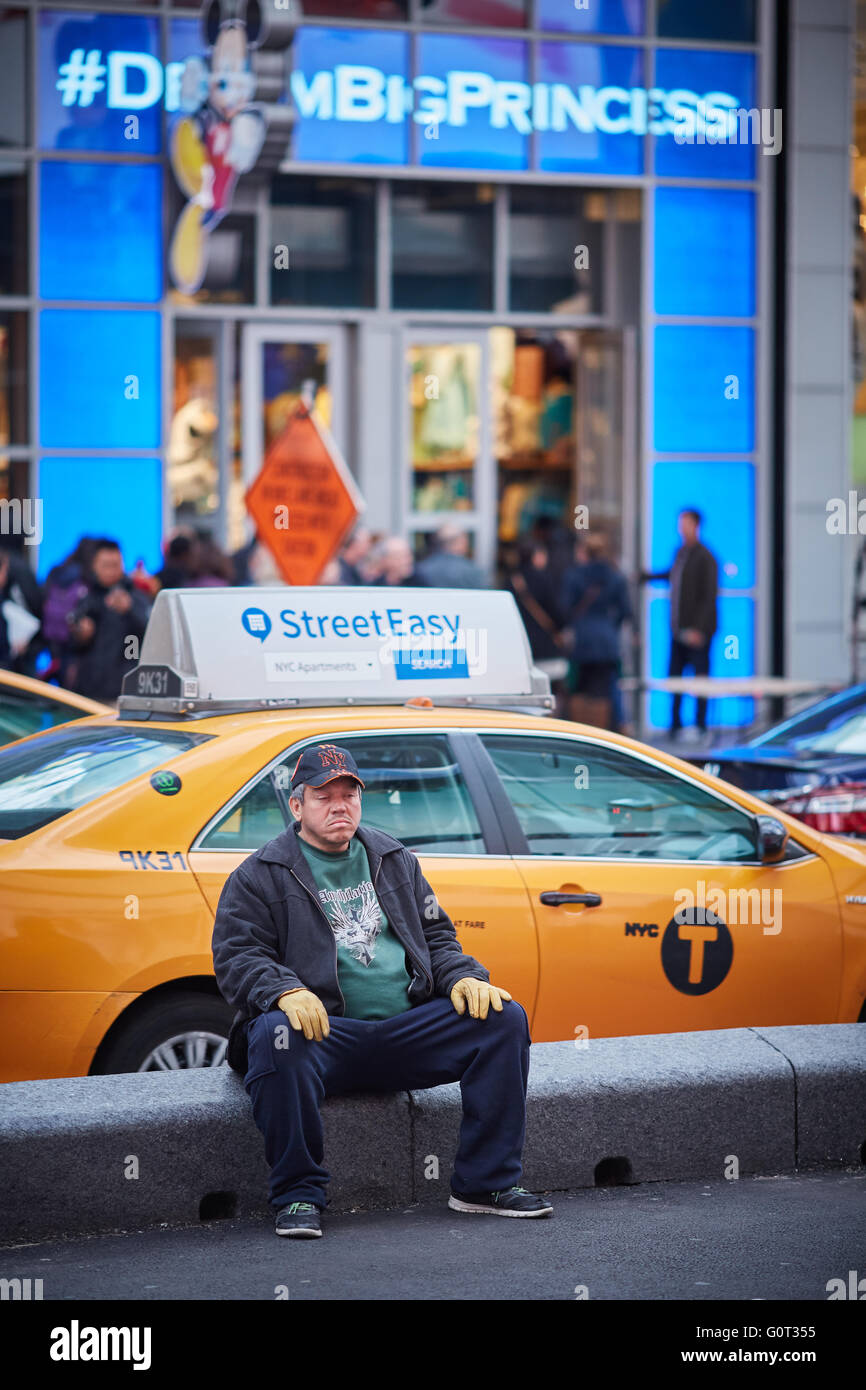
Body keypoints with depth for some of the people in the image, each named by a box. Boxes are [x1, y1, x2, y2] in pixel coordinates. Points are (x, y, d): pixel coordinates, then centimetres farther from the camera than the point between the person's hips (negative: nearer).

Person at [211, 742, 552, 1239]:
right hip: (326, 1031, -4)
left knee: (504, 1017, -13)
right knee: (275, 1035, -39)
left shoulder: (395, 860, 22)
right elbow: (236, 957, -4)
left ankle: (486, 1183, -9)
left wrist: (464, 977, 1)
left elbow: (436, 936, 24)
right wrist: (284, 992, -25)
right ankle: (299, 1194, -25)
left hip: (407, 1030, 4)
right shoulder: (260, 876, 6)